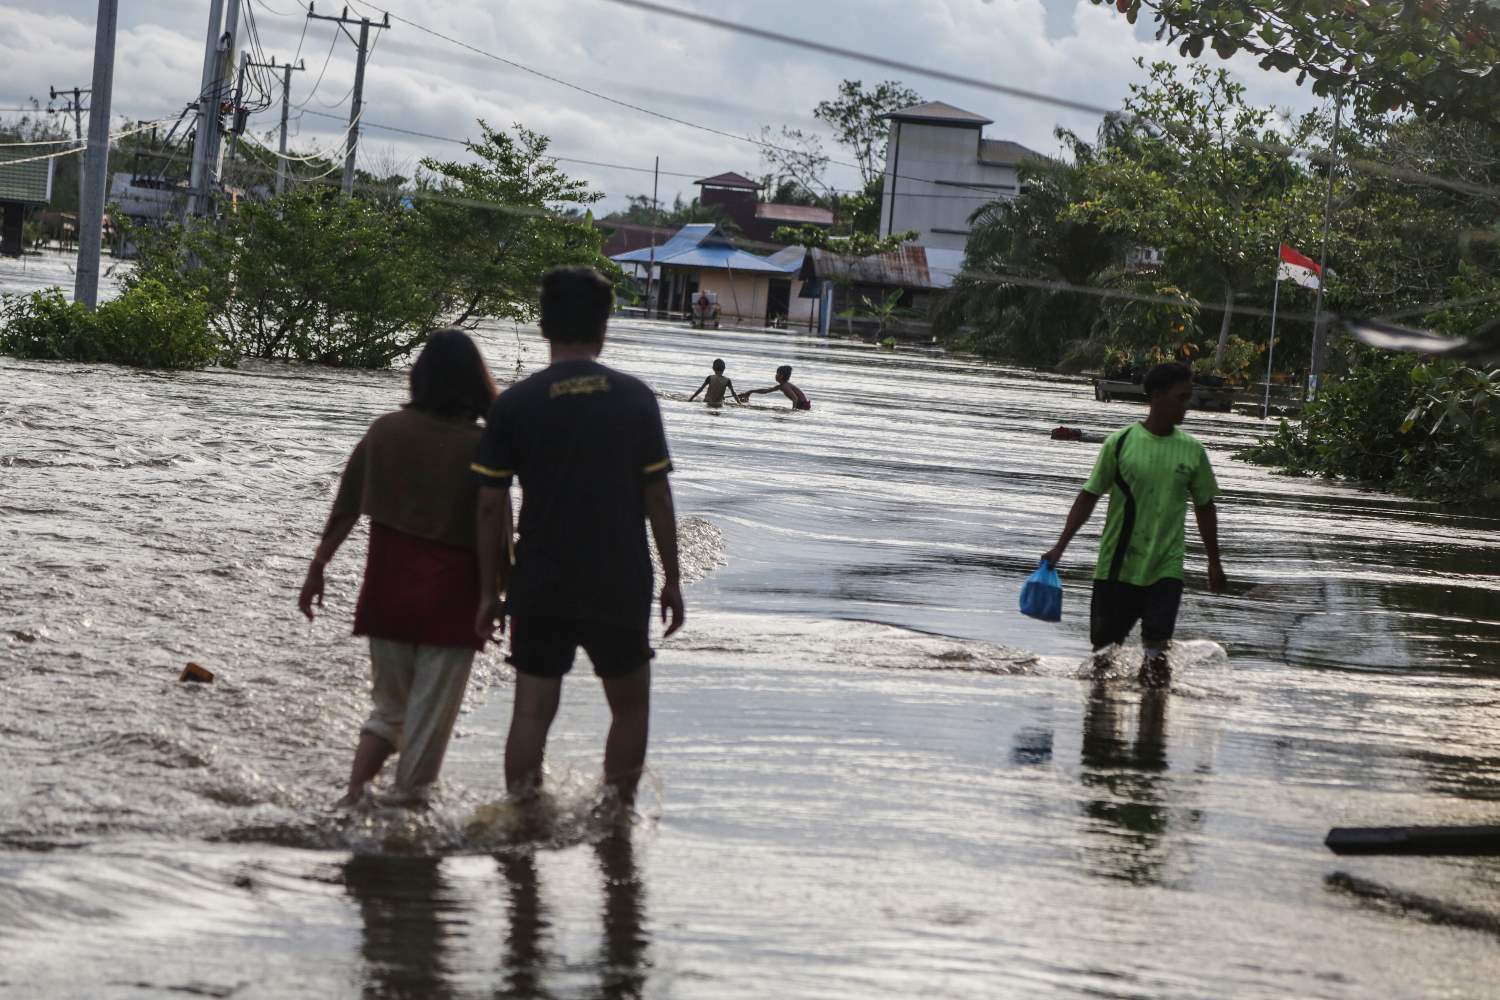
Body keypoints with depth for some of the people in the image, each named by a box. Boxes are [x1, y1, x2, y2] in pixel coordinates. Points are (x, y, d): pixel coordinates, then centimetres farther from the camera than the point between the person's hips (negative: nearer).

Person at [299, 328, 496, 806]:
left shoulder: (385, 431, -1)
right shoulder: (479, 447, -11)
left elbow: (345, 510, 5)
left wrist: (317, 570, 16)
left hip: (387, 592, 4)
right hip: (450, 598, -4)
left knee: (390, 708, 17)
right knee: (429, 720, 6)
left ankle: (354, 794, 1)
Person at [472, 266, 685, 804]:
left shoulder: (514, 405, -3)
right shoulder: (636, 399, -3)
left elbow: (491, 506, -4)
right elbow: (657, 497, -2)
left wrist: (490, 591, 5)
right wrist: (672, 578, 8)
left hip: (540, 586, 0)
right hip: (621, 584, 0)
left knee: (531, 712, 6)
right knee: (630, 706, 16)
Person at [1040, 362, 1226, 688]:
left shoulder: (1192, 451, 1)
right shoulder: (1120, 443, -5)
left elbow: (1204, 507, 13)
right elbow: (1089, 495, 0)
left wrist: (1214, 562, 15)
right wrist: (1061, 545, -6)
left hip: (1165, 568, 1)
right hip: (1117, 565, 0)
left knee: (1157, 647, -15)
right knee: (1104, 643, 9)